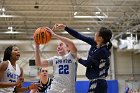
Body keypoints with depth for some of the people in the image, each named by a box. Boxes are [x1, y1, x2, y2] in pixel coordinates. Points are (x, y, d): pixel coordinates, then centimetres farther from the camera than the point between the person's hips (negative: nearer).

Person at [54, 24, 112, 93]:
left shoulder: (102, 51, -19)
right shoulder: (94, 42, 3)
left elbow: (87, 63, -11)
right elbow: (79, 36, 5)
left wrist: (79, 59, 9)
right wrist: (65, 27, 3)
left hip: (98, 84, -9)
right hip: (96, 82, 9)